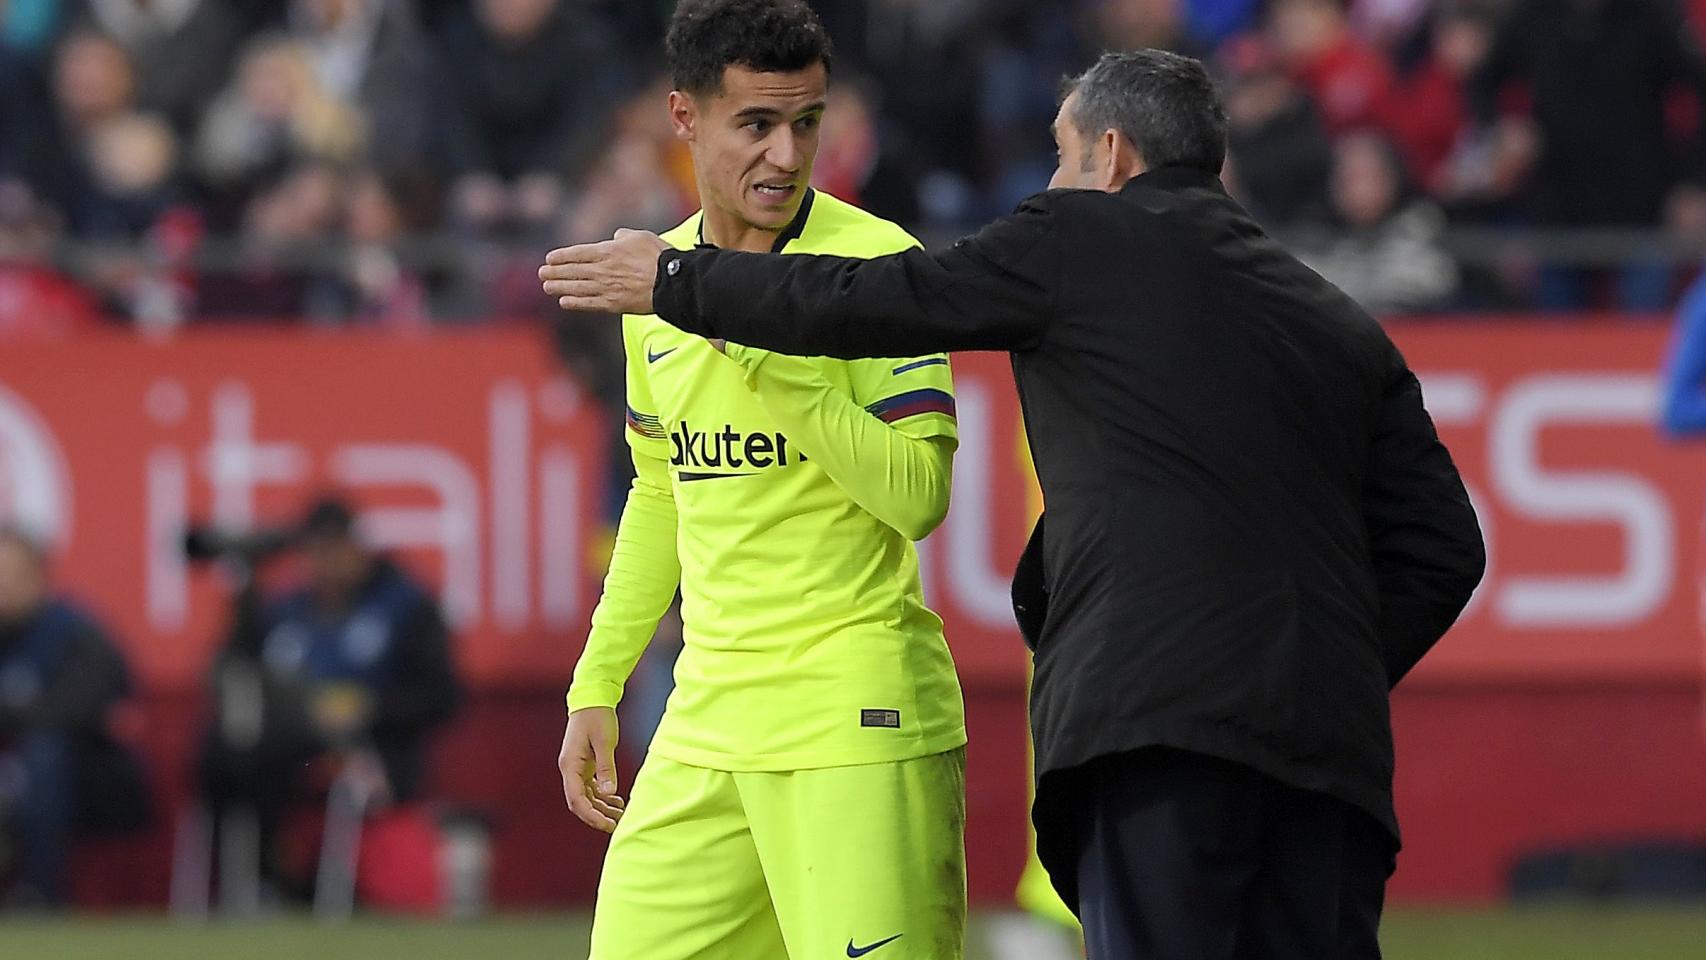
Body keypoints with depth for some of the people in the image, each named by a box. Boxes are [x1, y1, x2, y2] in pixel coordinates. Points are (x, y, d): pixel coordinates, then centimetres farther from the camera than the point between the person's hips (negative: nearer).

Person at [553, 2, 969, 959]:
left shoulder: (879, 264, -9)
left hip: (858, 722, -6)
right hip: (705, 725, 6)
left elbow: (918, 498, -17)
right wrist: (596, 687, 21)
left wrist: (774, 353, -21)